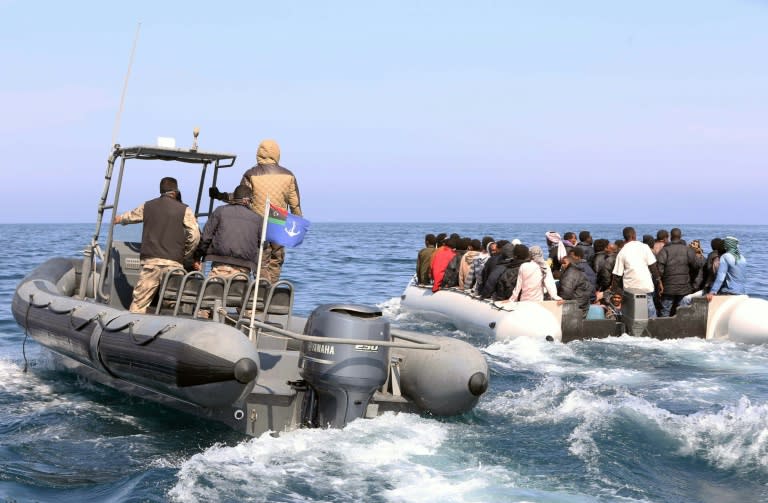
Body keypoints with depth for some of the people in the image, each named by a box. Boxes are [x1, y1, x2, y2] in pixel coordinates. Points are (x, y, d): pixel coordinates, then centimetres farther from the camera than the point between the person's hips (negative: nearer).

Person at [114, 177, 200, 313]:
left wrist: (117, 219, 54)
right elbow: (195, 235, -7)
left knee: (139, 302, 4)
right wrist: (185, 254, 9)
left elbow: (127, 217, 30)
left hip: (150, 262, 2)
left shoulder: (148, 206, 12)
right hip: (173, 263, -2)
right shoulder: (184, 210, 2)